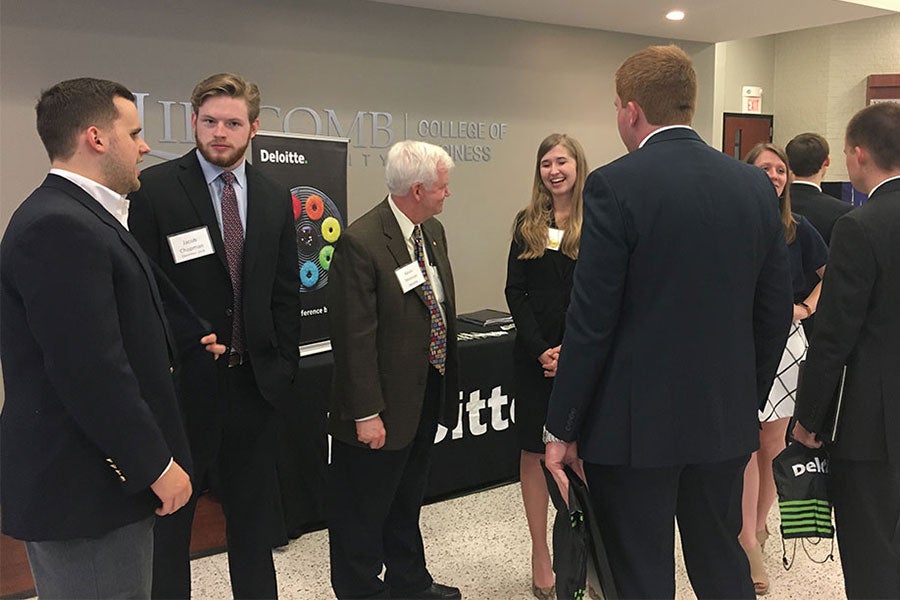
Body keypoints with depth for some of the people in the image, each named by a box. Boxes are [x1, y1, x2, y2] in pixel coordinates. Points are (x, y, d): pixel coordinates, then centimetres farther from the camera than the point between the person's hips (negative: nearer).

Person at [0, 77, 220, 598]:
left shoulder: (82, 216, 12)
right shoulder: (58, 227, -21)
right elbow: (90, 370, -25)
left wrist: (181, 348, 12)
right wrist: (157, 464, -18)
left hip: (106, 474, 10)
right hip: (84, 488, -10)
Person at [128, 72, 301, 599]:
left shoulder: (275, 199, 6)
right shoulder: (155, 188, -8)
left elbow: (286, 293, 9)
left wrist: (285, 364, 5)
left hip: (255, 381, 4)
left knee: (253, 517, 19)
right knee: (168, 517, 12)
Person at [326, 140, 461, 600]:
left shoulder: (434, 230, 5)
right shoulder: (360, 242, -22)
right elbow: (354, 337, -22)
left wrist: (446, 380, 16)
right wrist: (366, 413, -21)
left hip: (428, 395, 9)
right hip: (383, 406, -8)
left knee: (407, 500, 25)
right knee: (364, 510, 10)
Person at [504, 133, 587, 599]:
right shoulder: (526, 224, 8)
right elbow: (514, 292, 3)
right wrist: (541, 349, -8)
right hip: (534, 353, 3)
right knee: (534, 452, 6)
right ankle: (541, 556, 19)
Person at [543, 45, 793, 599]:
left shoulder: (615, 186, -14)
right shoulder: (755, 185, 3)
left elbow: (592, 321, -15)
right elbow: (776, 310, 7)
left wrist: (562, 429, -7)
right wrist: (749, 400, 19)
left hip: (634, 424, -5)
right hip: (726, 421, 6)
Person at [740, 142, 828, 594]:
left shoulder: (799, 230, 4)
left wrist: (806, 307, 1)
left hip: (783, 342, 2)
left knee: (772, 444, 9)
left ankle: (756, 526, 26)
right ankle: (748, 540, 2)